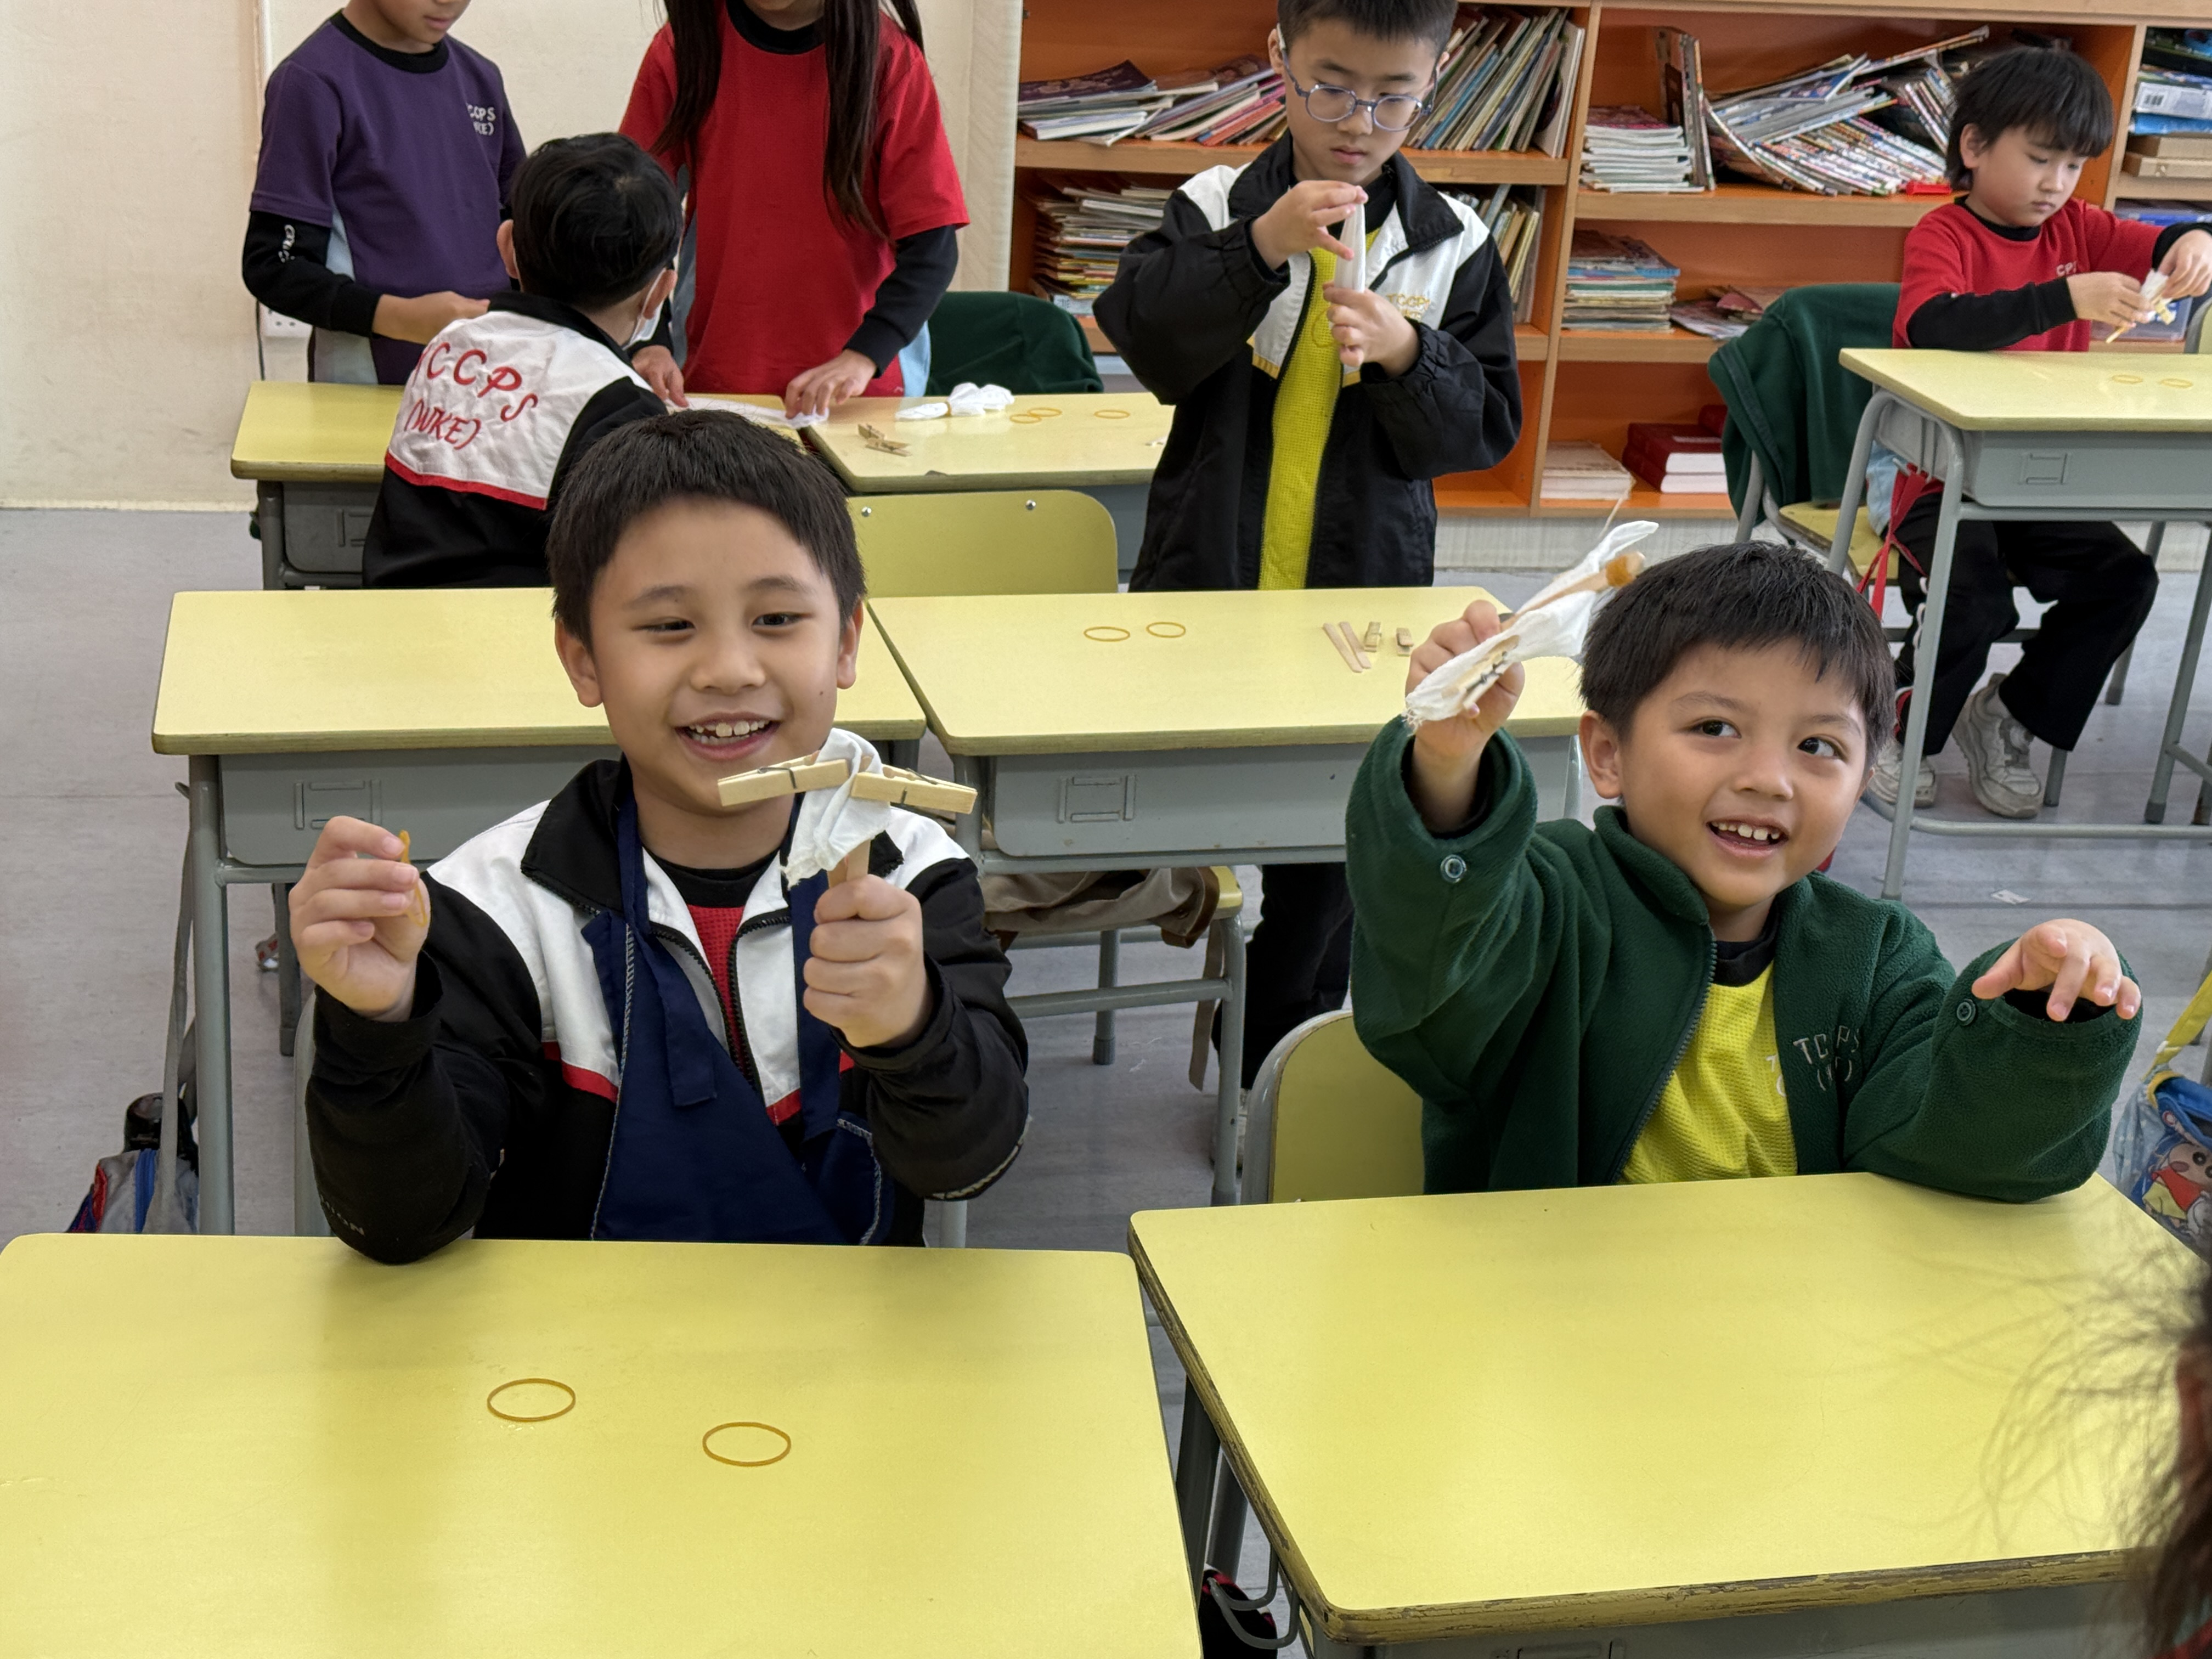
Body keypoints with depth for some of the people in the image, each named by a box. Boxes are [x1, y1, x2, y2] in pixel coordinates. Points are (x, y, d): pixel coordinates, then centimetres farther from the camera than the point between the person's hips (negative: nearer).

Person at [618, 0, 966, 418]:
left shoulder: (889, 61, -8)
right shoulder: (684, 49, -4)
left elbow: (933, 245, -11)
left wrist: (863, 356, -24)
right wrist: (648, 343, -18)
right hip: (712, 381, 1)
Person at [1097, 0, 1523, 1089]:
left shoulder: (1453, 245, -1)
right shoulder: (1216, 206, -3)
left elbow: (1485, 427, -2)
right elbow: (1142, 337, -17)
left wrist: (1407, 354, -20)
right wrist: (1258, 247, -29)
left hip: (1365, 590, 1)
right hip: (1210, 575, -1)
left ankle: (1284, 1065, 24)